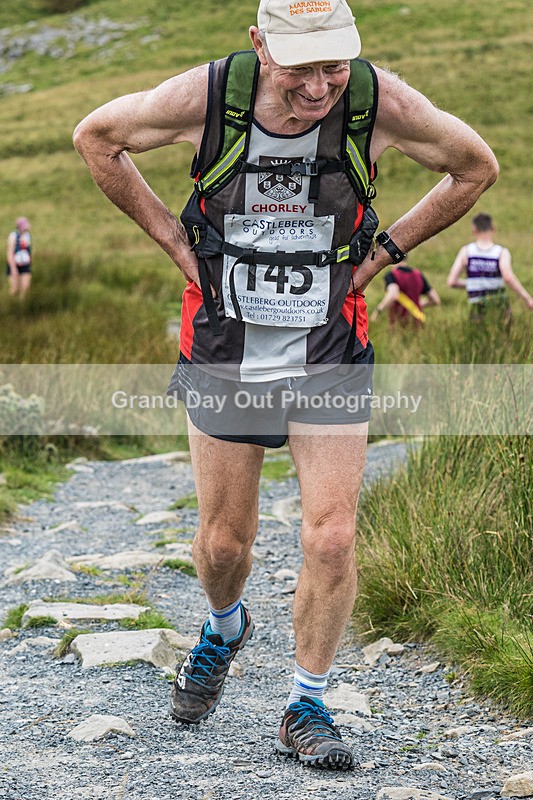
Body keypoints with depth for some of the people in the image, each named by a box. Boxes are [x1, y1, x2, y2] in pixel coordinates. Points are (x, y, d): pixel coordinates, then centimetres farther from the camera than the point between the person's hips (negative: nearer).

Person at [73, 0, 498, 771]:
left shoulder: (380, 102, -16)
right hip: (224, 352, 0)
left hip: (331, 355, 0)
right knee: (224, 542, 10)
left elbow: (475, 166, 3)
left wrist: (383, 250, -1)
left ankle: (307, 710, 14)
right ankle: (224, 628, 45)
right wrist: (172, 238, -2)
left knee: (332, 539, -6)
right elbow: (96, 136, 2)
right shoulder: (207, 97, -17)